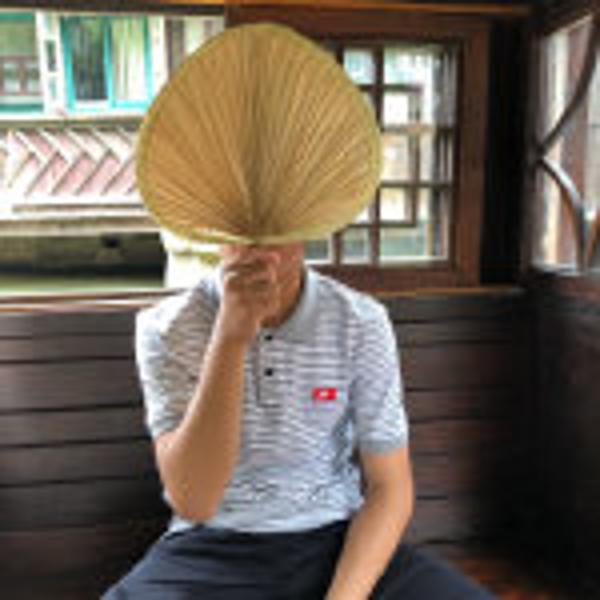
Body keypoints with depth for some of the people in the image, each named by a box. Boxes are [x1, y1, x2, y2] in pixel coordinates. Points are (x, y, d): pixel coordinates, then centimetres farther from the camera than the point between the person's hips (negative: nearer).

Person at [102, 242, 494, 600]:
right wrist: (230, 337, -28)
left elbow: (390, 488, -2)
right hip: (212, 553, -1)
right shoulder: (165, 328, -9)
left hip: (336, 543, 2)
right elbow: (191, 502, -19)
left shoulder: (361, 323, -6)